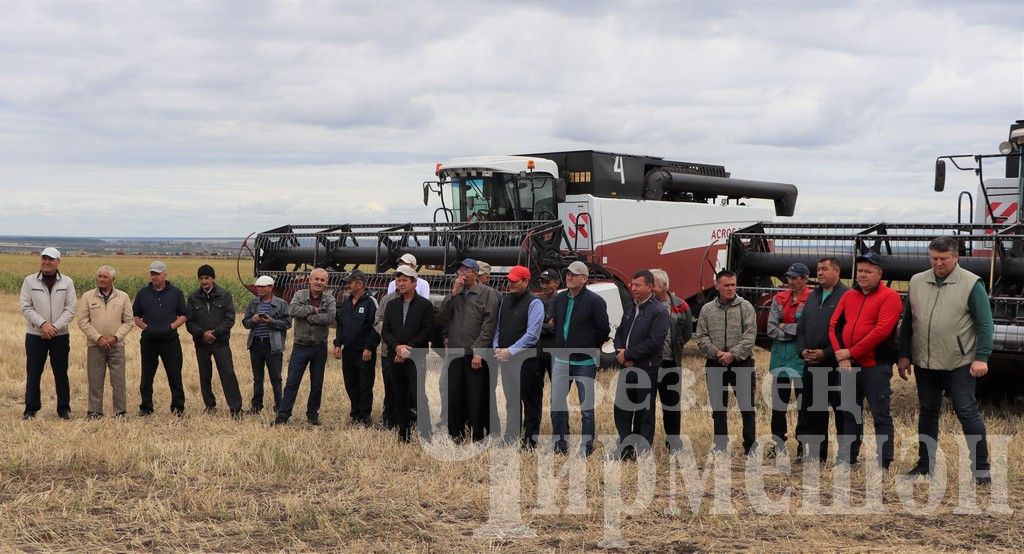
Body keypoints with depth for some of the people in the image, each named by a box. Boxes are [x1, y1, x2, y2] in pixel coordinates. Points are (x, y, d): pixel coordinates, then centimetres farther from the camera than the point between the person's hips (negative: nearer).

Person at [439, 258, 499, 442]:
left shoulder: (487, 293, -2)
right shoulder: (456, 294, 16)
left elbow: (489, 325, -8)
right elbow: (444, 316, 5)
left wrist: (478, 352, -14)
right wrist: (454, 293, -4)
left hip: (476, 355, -5)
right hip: (455, 352, 5)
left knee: (476, 397, -3)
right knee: (454, 395, 7)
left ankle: (478, 435, 4)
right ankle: (456, 434, 17)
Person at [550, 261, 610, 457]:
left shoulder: (594, 301, -10)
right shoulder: (560, 299, 9)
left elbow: (604, 330, -5)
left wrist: (590, 349, 2)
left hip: (585, 362, -6)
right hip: (561, 360, 6)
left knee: (586, 407, 2)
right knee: (557, 404, 7)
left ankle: (586, 446, 11)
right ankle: (560, 444, 18)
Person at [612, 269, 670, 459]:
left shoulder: (659, 311, -9)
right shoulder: (630, 309, 15)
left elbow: (654, 341, -17)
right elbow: (619, 333, 18)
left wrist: (628, 354, -14)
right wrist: (620, 352, -4)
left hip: (647, 369, -7)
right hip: (627, 367, 7)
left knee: (644, 412, 2)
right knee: (621, 409, 8)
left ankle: (642, 453, 8)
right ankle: (625, 450, 18)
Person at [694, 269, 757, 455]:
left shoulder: (745, 307, 0)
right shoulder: (707, 309, 7)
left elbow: (750, 335, -8)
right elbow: (701, 337, 3)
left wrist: (733, 354, -17)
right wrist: (716, 353, -12)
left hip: (742, 363, -2)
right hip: (715, 364, 2)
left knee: (747, 407, 0)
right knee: (718, 408, 9)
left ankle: (750, 445, 6)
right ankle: (721, 444, 18)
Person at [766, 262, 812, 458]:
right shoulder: (780, 298, 9)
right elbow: (771, 328, 3)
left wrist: (784, 327, -7)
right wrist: (794, 332, -7)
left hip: (801, 356, -5)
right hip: (780, 355, 5)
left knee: (804, 399, 2)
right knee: (779, 398, 9)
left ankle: (803, 440, 11)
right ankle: (778, 441, 18)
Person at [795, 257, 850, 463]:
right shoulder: (813, 296, 17)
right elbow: (801, 327, 19)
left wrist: (825, 353, -18)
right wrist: (802, 350, 1)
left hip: (835, 364, -8)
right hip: (811, 364, 8)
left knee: (842, 410, -2)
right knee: (812, 410, 12)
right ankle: (815, 452, 21)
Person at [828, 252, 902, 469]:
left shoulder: (889, 297, -6)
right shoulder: (849, 296, 14)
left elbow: (881, 330, -16)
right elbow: (834, 325, 8)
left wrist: (852, 352, -15)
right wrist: (841, 354, -8)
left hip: (875, 366, -6)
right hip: (848, 365, 7)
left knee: (881, 416, -3)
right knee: (850, 414, 14)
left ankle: (884, 464, 0)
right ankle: (846, 459, 21)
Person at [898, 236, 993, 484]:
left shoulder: (971, 284, -6)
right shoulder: (917, 282, 7)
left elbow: (985, 324, -7)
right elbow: (907, 321, 12)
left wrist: (981, 357, -13)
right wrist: (904, 355, 9)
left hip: (959, 364, -5)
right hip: (924, 362, 5)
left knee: (967, 412, -4)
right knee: (927, 411, 13)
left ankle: (981, 466, 2)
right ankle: (925, 462, 23)